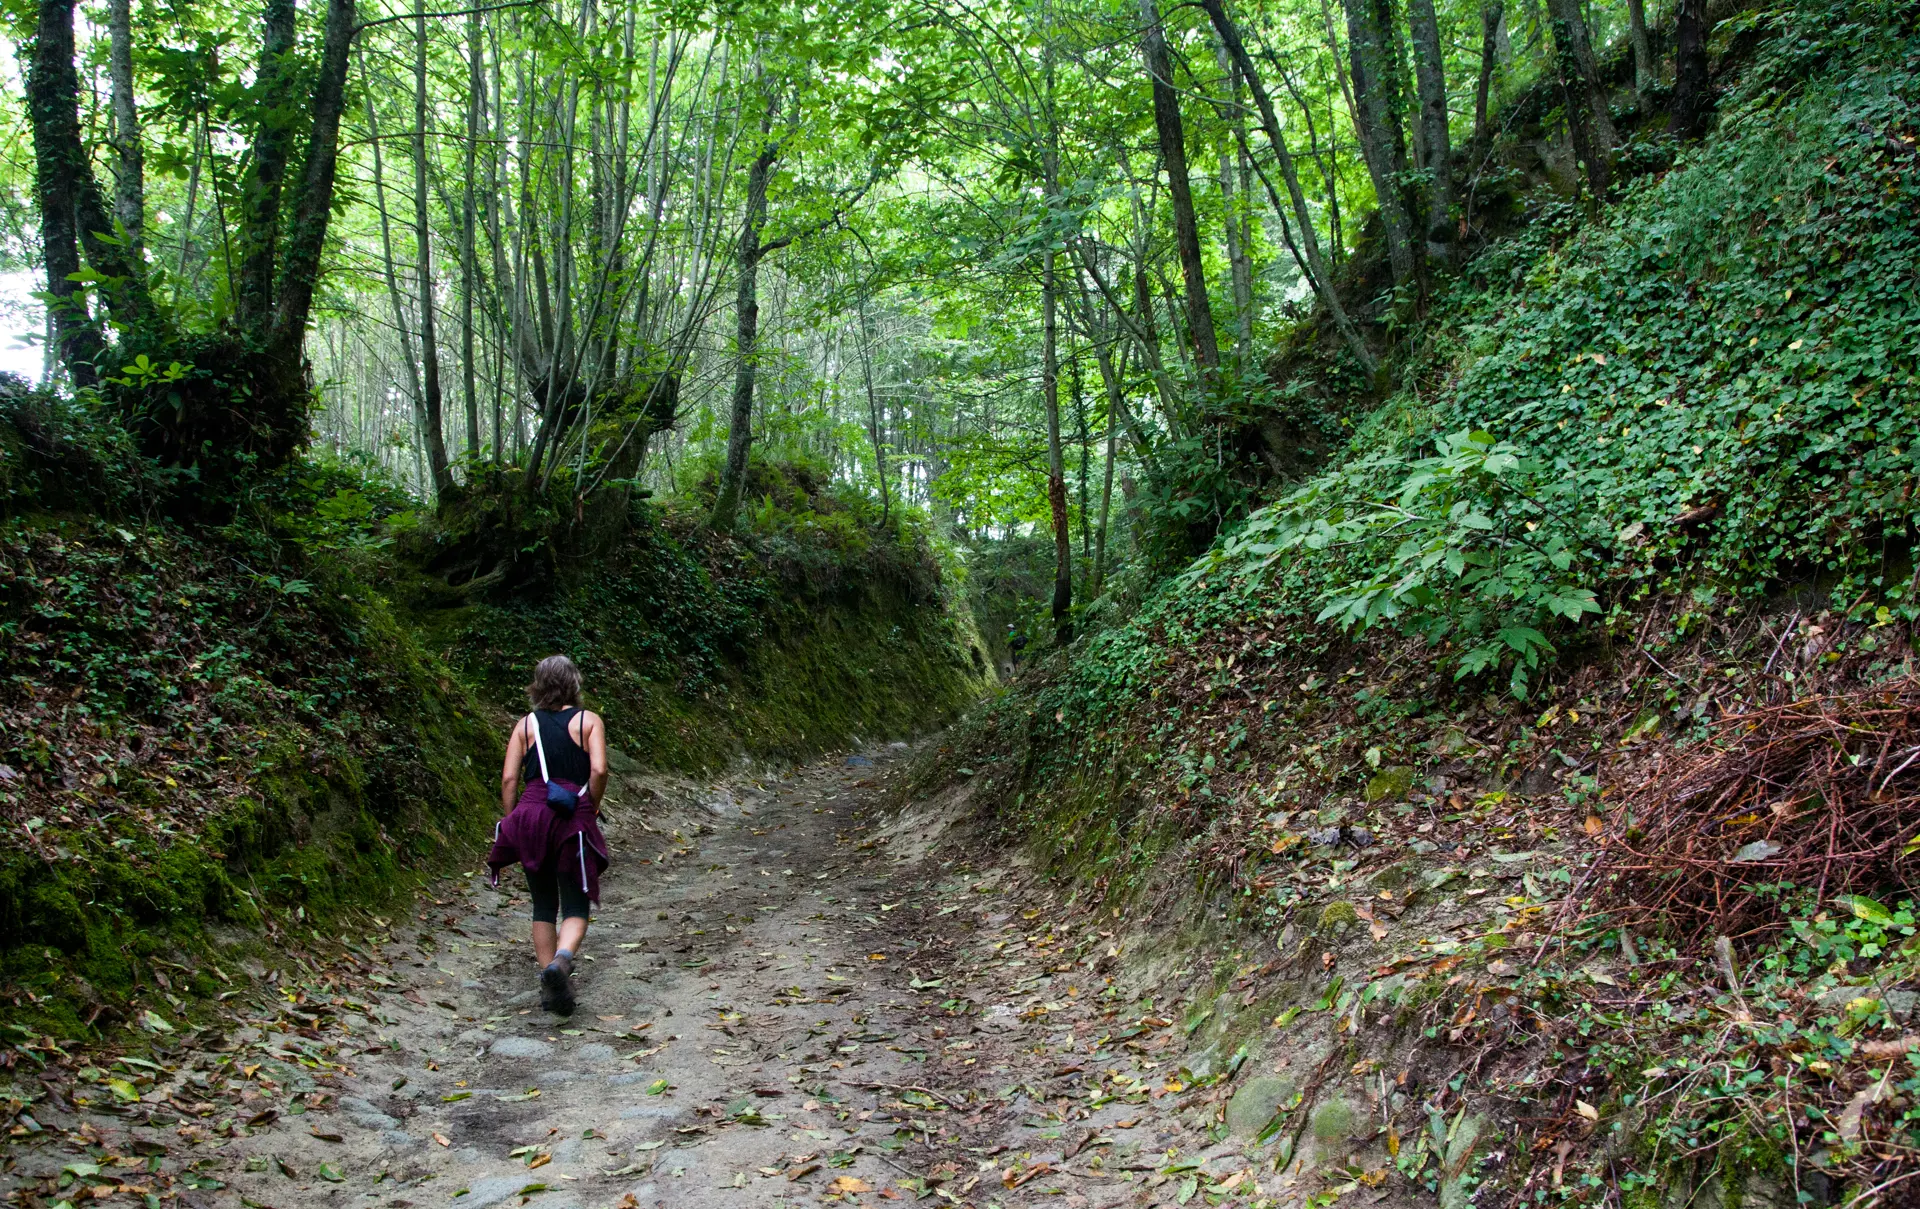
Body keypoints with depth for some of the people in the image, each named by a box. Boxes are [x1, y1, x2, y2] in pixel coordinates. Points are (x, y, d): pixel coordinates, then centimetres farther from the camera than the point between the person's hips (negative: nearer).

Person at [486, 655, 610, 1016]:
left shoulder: (525, 725, 11)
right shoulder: (589, 721, 5)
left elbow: (509, 778, 3)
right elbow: (599, 770, -8)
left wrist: (509, 823, 10)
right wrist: (592, 809, 6)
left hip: (531, 813, 2)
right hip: (574, 819, -2)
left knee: (543, 907, 15)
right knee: (575, 908, 3)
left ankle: (550, 986, 13)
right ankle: (561, 959, -26)